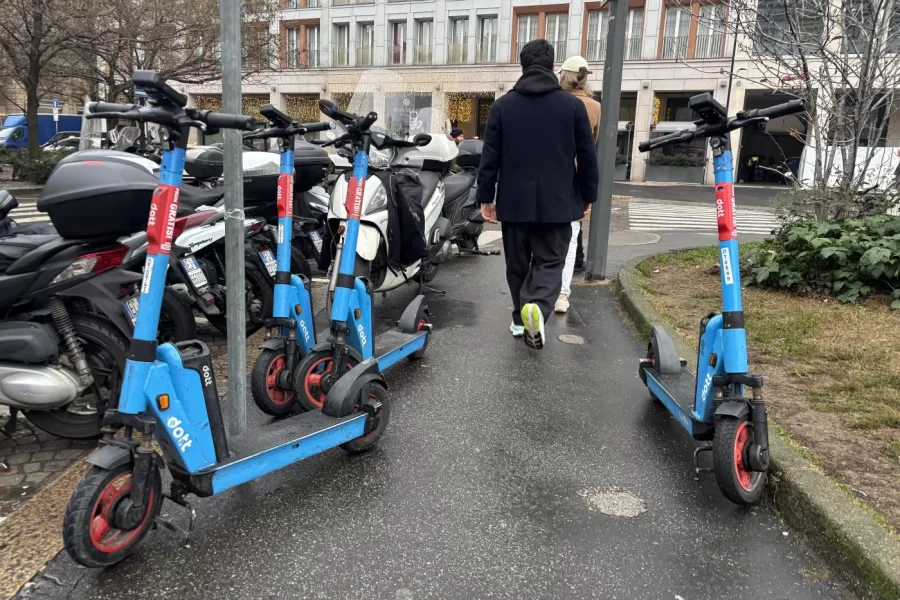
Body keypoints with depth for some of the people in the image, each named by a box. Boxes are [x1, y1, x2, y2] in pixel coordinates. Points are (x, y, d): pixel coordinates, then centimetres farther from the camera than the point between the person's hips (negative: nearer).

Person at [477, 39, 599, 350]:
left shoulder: (502, 105, 0)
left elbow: (490, 157, 0)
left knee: (518, 264, 15)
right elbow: (588, 157, 3)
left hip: (514, 201, 1)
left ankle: (521, 319, 21)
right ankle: (537, 308, -22)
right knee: (549, 262, 3)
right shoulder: (573, 105, -1)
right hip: (557, 202, -1)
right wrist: (587, 195, 14)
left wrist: (485, 197, 7)